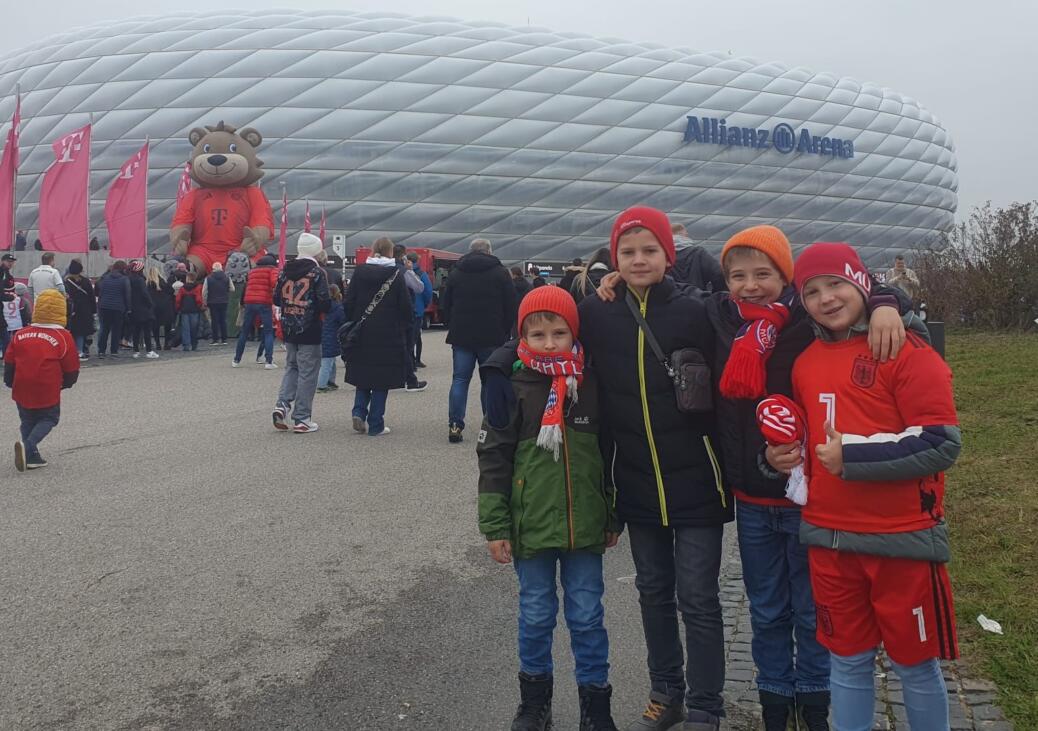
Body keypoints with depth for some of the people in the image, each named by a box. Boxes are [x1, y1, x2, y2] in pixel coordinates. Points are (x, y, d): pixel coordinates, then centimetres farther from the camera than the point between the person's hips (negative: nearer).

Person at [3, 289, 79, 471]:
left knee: (28, 422, 22)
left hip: (22, 392, 3)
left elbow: (9, 364, 8)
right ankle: (28, 446, -9)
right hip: (48, 393, -3)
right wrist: (66, 383, 19)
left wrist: (10, 382, 26)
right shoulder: (63, 337, -8)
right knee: (48, 419, 15)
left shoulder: (20, 334, 2)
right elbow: (72, 369, -2)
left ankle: (32, 457, 17)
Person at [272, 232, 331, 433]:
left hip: (289, 330, 6)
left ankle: (282, 404, 2)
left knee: (291, 367, 20)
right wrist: (327, 305, 5)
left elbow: (276, 299, 9)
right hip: (310, 332, -6)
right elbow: (325, 303, -17)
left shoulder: (285, 270, 5)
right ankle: (301, 419, 4)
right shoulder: (317, 272, -11)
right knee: (307, 373, 1)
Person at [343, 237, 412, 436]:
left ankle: (359, 412, 0)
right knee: (382, 381, 5)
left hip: (361, 335, 3)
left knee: (363, 375, 18)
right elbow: (406, 307, -5)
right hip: (388, 336, -3)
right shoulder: (396, 275, -7)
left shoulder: (359, 272, 1)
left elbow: (348, 304, 2)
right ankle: (375, 425, 7)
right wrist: (405, 326, 13)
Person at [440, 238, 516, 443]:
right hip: (491, 338, -2)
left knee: (460, 380, 5)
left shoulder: (455, 272, 9)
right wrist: (504, 332, 9)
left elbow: (445, 306, 11)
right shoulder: (500, 273, 1)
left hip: (461, 336, 2)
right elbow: (511, 307, 0)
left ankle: (454, 425, -2)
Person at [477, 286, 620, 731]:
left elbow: (610, 454, 7)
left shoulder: (592, 386, -1)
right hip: (531, 528, -1)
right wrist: (495, 526, -6)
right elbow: (493, 459, -5)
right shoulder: (513, 389, -7)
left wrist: (613, 517, 10)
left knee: (587, 617, 11)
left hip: (585, 528, 1)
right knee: (536, 617, 13)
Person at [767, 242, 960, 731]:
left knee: (914, 663, 11)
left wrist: (851, 456, -18)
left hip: (901, 538, -5)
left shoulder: (908, 352, -9)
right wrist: (781, 454, 3)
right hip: (829, 539, 5)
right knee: (847, 661, 16)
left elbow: (942, 443, -15)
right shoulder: (805, 363, 10)